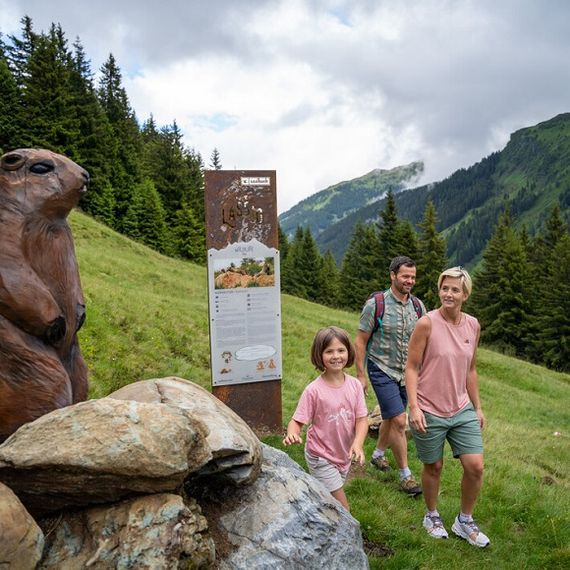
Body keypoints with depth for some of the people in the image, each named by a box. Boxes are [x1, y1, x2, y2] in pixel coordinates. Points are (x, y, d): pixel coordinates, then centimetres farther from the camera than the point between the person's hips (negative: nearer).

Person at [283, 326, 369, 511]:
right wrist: (292, 434, -39)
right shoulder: (314, 390, -20)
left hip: (344, 455, 5)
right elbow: (297, 421, -17)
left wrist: (358, 443, -24)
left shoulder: (355, 385, -8)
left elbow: (362, 419, -7)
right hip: (321, 457, -5)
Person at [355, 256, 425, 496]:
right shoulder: (376, 304, -13)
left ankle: (378, 454, 43)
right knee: (399, 421, -10)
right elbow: (360, 341, -9)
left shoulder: (417, 306, 1)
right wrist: (360, 374, -10)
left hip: (406, 373, 5)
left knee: (391, 418, 19)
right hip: (382, 371, -5)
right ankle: (405, 475, 5)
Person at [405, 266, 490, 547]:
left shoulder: (473, 325, 1)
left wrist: (477, 407, 14)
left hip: (462, 410, 5)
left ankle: (465, 521, 27)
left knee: (475, 466, 2)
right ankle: (432, 516, 38)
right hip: (429, 412, -4)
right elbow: (411, 368, -12)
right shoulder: (427, 323, -15)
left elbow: (470, 370, 12)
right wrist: (414, 407, -18)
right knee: (434, 467, 11)